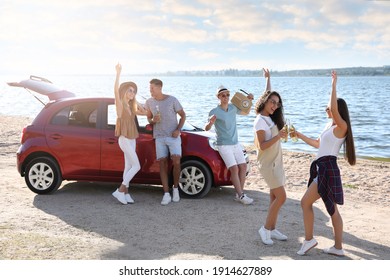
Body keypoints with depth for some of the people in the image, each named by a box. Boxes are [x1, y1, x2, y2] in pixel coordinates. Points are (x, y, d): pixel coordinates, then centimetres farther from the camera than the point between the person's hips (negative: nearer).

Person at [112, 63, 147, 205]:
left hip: (131, 139, 8)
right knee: (136, 166, -10)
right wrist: (118, 73, -38)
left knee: (128, 166, 9)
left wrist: (137, 102, 10)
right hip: (125, 139, -8)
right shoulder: (120, 104, -11)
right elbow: (116, 90, -30)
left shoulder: (130, 106, 12)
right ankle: (120, 190, -5)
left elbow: (144, 112, 22)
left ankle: (125, 192, 14)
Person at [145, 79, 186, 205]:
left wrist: (178, 129, -10)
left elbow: (183, 115, 2)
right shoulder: (149, 102, 3)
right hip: (159, 137, 3)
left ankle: (175, 188, 8)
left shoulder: (172, 100, -6)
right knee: (162, 163, -3)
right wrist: (153, 121, -9)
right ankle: (166, 194, -1)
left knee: (176, 162, -14)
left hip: (173, 136, -2)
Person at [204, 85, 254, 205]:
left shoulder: (233, 107, 3)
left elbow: (245, 112, 22)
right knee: (234, 169, -15)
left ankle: (239, 194, 7)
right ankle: (241, 195, -9)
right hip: (224, 145, -6)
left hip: (236, 143, 6)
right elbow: (206, 128, -18)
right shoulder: (214, 112, -13)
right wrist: (211, 122, -40)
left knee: (243, 166, 0)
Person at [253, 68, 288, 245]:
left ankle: (272, 230, 15)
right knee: (281, 197, -10)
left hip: (276, 162, 9)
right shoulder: (260, 121, -16)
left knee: (275, 198, 9)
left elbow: (268, 94, 24)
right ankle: (266, 229, 0)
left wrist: (268, 79, 33)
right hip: (268, 164, -9)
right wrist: (278, 136, -28)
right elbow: (262, 146, -21)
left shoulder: (270, 118, 8)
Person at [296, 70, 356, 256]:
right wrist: (299, 136, 22)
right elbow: (318, 144, 27)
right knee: (332, 209, 11)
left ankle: (309, 239, 4)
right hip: (323, 169, 10)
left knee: (305, 202, -6)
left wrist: (334, 85, -26)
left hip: (328, 169, -10)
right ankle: (338, 247, 16)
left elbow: (334, 109, -29)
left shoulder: (341, 126, -10)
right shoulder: (330, 126, 17)